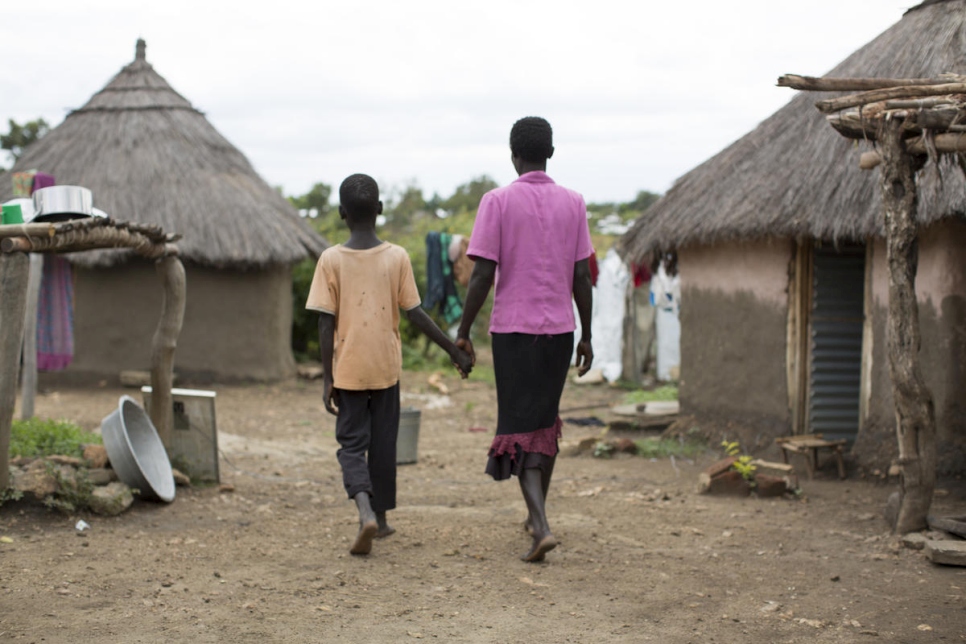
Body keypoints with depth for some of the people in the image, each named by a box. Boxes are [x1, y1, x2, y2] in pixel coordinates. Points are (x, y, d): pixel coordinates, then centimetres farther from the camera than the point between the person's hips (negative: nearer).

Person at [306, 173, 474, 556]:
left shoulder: (331, 260, -7)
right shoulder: (397, 257, -4)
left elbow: (326, 324, -7)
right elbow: (414, 314, -4)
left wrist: (327, 379, -3)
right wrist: (454, 350, 5)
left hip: (348, 370, -1)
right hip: (386, 367, 1)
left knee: (351, 444, 5)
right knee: (383, 444, 14)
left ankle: (365, 512, -18)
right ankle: (380, 517, 24)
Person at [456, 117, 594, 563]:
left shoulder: (498, 202, -7)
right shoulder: (573, 203, 3)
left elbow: (482, 275, -10)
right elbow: (582, 277, 3)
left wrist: (463, 331, -1)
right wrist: (586, 336, 12)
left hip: (512, 329, -3)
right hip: (559, 329, 3)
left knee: (520, 429, 1)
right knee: (546, 420, 20)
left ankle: (542, 528, -13)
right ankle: (535, 514, 31)